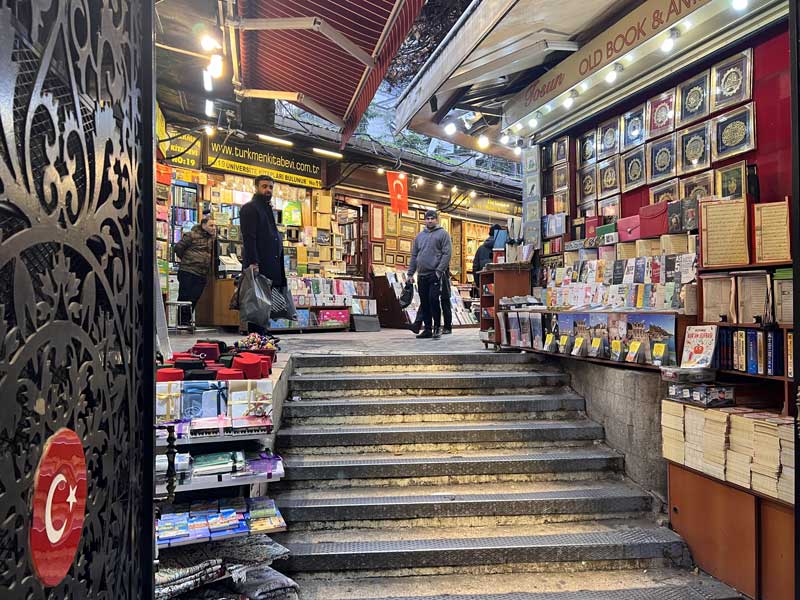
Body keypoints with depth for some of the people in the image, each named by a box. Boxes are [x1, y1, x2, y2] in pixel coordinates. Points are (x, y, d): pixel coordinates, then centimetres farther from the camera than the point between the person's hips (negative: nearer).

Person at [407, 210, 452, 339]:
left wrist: (439, 271, -16)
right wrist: (410, 273, 13)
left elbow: (447, 253, -7)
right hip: (421, 275, 6)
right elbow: (414, 255, 20)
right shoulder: (420, 236, 18)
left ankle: (437, 327, -1)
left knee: (433, 299, -13)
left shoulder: (443, 234, 1)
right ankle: (427, 329, 14)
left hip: (435, 274, -6)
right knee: (424, 303, 7)